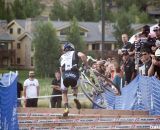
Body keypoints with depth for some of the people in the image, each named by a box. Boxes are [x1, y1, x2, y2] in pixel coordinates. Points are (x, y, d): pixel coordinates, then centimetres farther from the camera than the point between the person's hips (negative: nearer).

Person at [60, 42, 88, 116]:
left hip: (64, 75, 1)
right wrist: (86, 65, 9)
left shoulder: (62, 57, 29)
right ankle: (75, 97, 2)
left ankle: (66, 108, 3)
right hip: (74, 74, -1)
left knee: (64, 93, 21)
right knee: (75, 87, 31)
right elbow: (82, 55, -1)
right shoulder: (75, 53, 21)